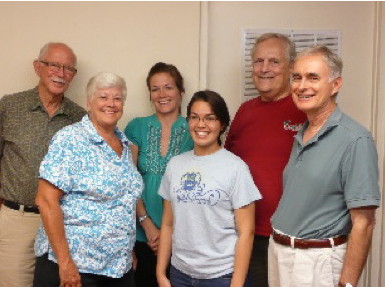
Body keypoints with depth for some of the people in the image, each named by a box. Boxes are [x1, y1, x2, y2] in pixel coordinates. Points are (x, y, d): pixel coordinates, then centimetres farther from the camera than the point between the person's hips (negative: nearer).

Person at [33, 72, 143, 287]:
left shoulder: (125, 144, 9)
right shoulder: (70, 140, -11)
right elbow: (46, 200, -16)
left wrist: (130, 251, 14)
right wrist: (64, 262, -19)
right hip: (74, 267, -6)